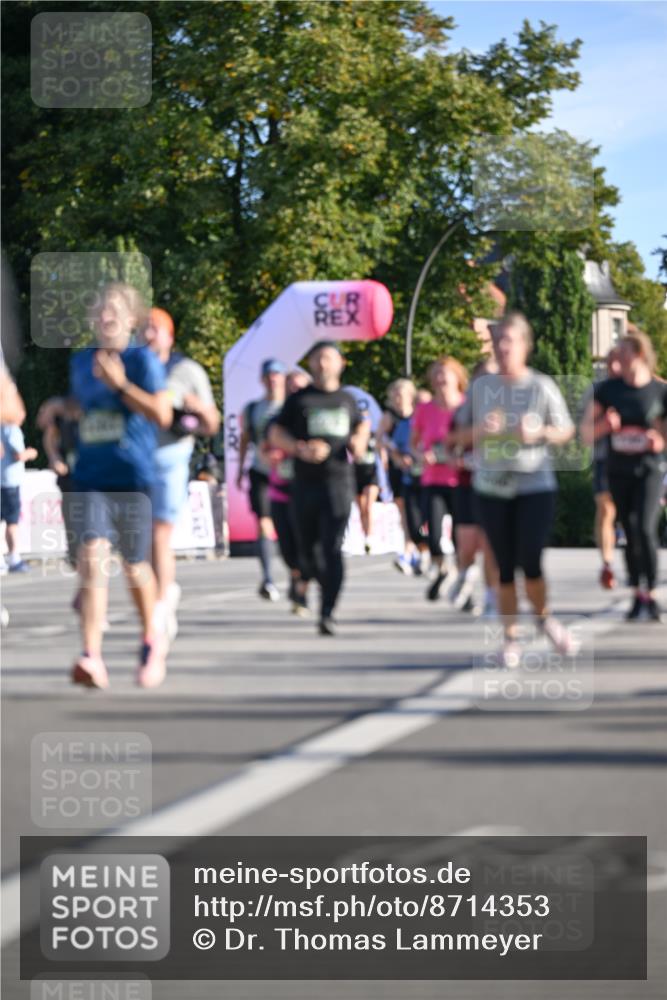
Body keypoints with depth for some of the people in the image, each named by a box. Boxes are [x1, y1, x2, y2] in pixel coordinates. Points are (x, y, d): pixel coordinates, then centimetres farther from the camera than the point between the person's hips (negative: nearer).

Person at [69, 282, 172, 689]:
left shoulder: (143, 360, -3)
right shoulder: (81, 362, 13)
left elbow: (163, 414, -15)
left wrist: (119, 383, -18)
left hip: (132, 477, -3)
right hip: (90, 477, 3)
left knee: (135, 566, 9)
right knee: (92, 558, -15)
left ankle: (152, 642, 35)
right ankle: (92, 658, -23)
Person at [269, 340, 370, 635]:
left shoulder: (346, 399, 13)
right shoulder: (299, 399, 5)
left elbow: (362, 423, 31)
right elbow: (275, 434, 3)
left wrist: (359, 442, 9)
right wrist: (300, 449, -14)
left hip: (339, 481, 0)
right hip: (306, 482, 0)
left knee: (333, 549, -13)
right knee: (307, 548, 7)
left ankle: (327, 613, -16)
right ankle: (322, 582, 39)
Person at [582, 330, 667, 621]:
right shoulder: (607, 389, 0)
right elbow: (586, 432, 3)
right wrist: (604, 425, -17)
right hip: (618, 470, 3)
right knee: (629, 533, 8)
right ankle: (638, 594, 20)